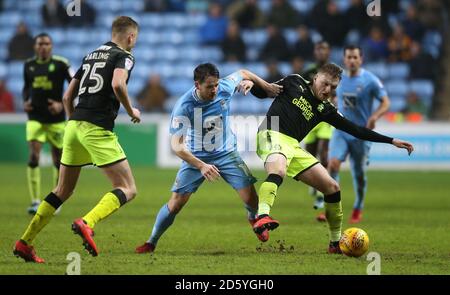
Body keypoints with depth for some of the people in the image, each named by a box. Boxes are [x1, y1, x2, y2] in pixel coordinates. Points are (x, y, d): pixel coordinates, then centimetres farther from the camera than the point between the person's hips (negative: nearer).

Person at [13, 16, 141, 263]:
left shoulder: (90, 56, 21)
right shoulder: (124, 56, 0)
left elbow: (67, 97, 22)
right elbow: (118, 84, -21)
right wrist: (131, 111, -6)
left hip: (74, 125, 8)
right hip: (98, 129, -8)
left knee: (63, 191, 18)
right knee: (127, 189, -4)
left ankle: (24, 243, 14)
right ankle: (87, 223, -27)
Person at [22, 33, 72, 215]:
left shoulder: (60, 64, -6)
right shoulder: (28, 65, 6)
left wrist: (62, 104, -15)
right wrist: (25, 101, 2)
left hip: (56, 118, -2)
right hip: (35, 118, 2)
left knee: (58, 159, 6)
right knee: (33, 155, -14)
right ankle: (35, 201, -13)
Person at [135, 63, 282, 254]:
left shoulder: (225, 88, -18)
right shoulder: (184, 106, -27)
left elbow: (242, 73, 7)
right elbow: (176, 145, -28)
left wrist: (267, 86, 4)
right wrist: (201, 166, -36)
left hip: (226, 153, 2)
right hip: (195, 158, -2)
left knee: (250, 197, -7)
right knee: (176, 203, -9)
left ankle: (254, 218, 30)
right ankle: (151, 242, 11)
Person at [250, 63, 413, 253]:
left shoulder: (325, 109, 14)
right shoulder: (295, 83, 5)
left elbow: (355, 130, 15)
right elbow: (260, 93, 12)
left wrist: (392, 141, 13)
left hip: (293, 147, 6)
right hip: (272, 136, -6)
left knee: (332, 188, 4)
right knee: (278, 171, -40)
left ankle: (336, 243, 17)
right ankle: (262, 218, -57)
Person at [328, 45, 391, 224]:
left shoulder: (370, 80, -9)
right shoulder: (338, 79, 4)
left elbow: (385, 103, -7)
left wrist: (374, 117, -23)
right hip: (340, 132, 2)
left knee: (359, 174, 6)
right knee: (333, 163, -21)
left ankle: (358, 209, 30)